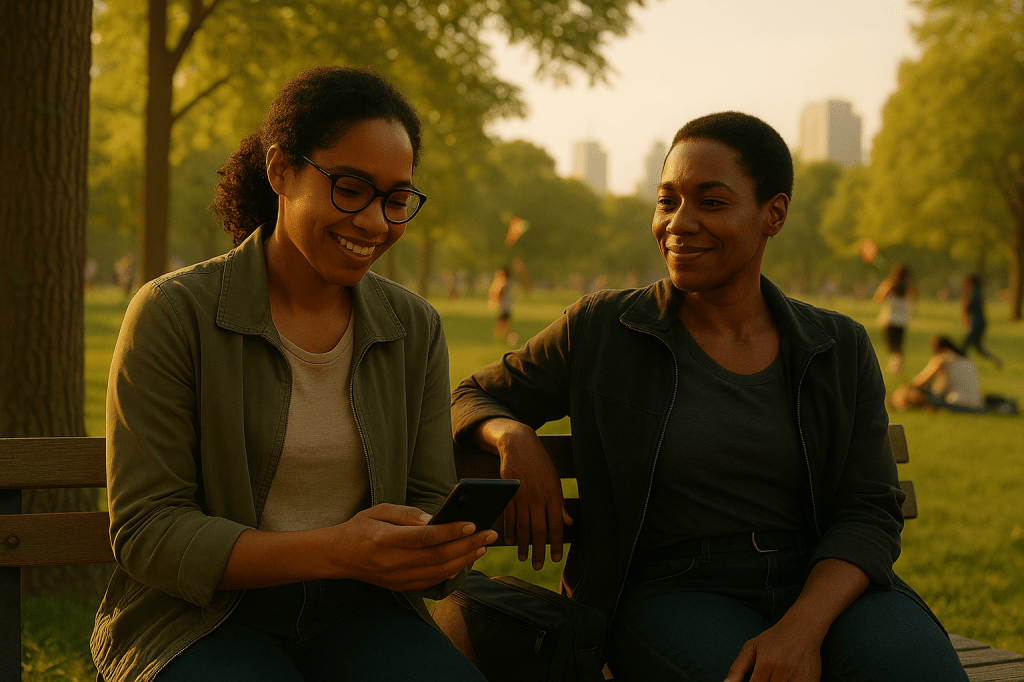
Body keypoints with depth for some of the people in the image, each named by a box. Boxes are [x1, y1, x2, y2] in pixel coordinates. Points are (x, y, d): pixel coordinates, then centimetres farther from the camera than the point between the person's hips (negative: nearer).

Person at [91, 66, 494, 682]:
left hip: (358, 611, 4)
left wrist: (438, 558, -20)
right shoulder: (173, 314, -8)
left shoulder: (416, 328, 6)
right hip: (201, 616, -4)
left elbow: (430, 499, 7)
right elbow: (146, 532, -12)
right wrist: (334, 552, -26)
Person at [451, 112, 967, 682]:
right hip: (668, 590, -1)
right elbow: (474, 399, 16)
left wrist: (802, 627, -18)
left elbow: (869, 511, 1)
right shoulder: (600, 331, 5)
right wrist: (515, 438, -9)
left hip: (824, 588, 2)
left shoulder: (840, 349, 9)